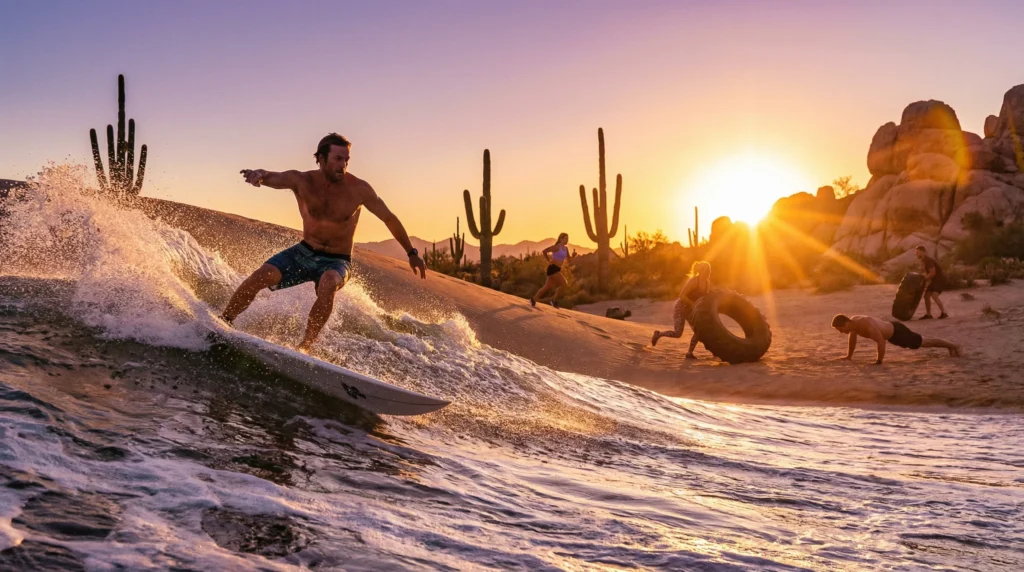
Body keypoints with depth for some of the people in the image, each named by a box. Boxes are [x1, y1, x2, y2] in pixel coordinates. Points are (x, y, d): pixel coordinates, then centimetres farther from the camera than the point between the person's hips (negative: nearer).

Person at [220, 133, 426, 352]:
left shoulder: (359, 189, -14)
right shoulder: (301, 181, -10)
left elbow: (389, 218, -4)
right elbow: (273, 178, -25)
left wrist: (411, 252, 1)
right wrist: (258, 175, -51)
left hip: (336, 261, -2)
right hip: (304, 252, 2)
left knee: (328, 285, -37)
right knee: (261, 276, -18)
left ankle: (304, 347, -28)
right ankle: (221, 323, 4)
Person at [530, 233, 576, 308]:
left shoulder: (565, 248, 14)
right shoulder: (556, 247, -13)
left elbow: (568, 259, 18)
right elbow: (544, 251, -16)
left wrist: (573, 255, -3)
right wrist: (549, 261, -12)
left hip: (557, 269, 9)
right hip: (553, 268, -9)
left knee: (548, 287, 15)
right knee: (564, 284, -17)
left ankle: (534, 298, 29)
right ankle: (554, 300, -4)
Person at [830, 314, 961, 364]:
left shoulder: (867, 325, -41)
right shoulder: (853, 321, -12)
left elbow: (881, 341, -43)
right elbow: (853, 338, 8)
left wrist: (879, 361, -35)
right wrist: (849, 356, 14)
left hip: (898, 332, -9)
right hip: (891, 331, 9)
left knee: (924, 342, 7)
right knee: (922, 341, 26)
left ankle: (954, 346, 26)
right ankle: (950, 347, 46)